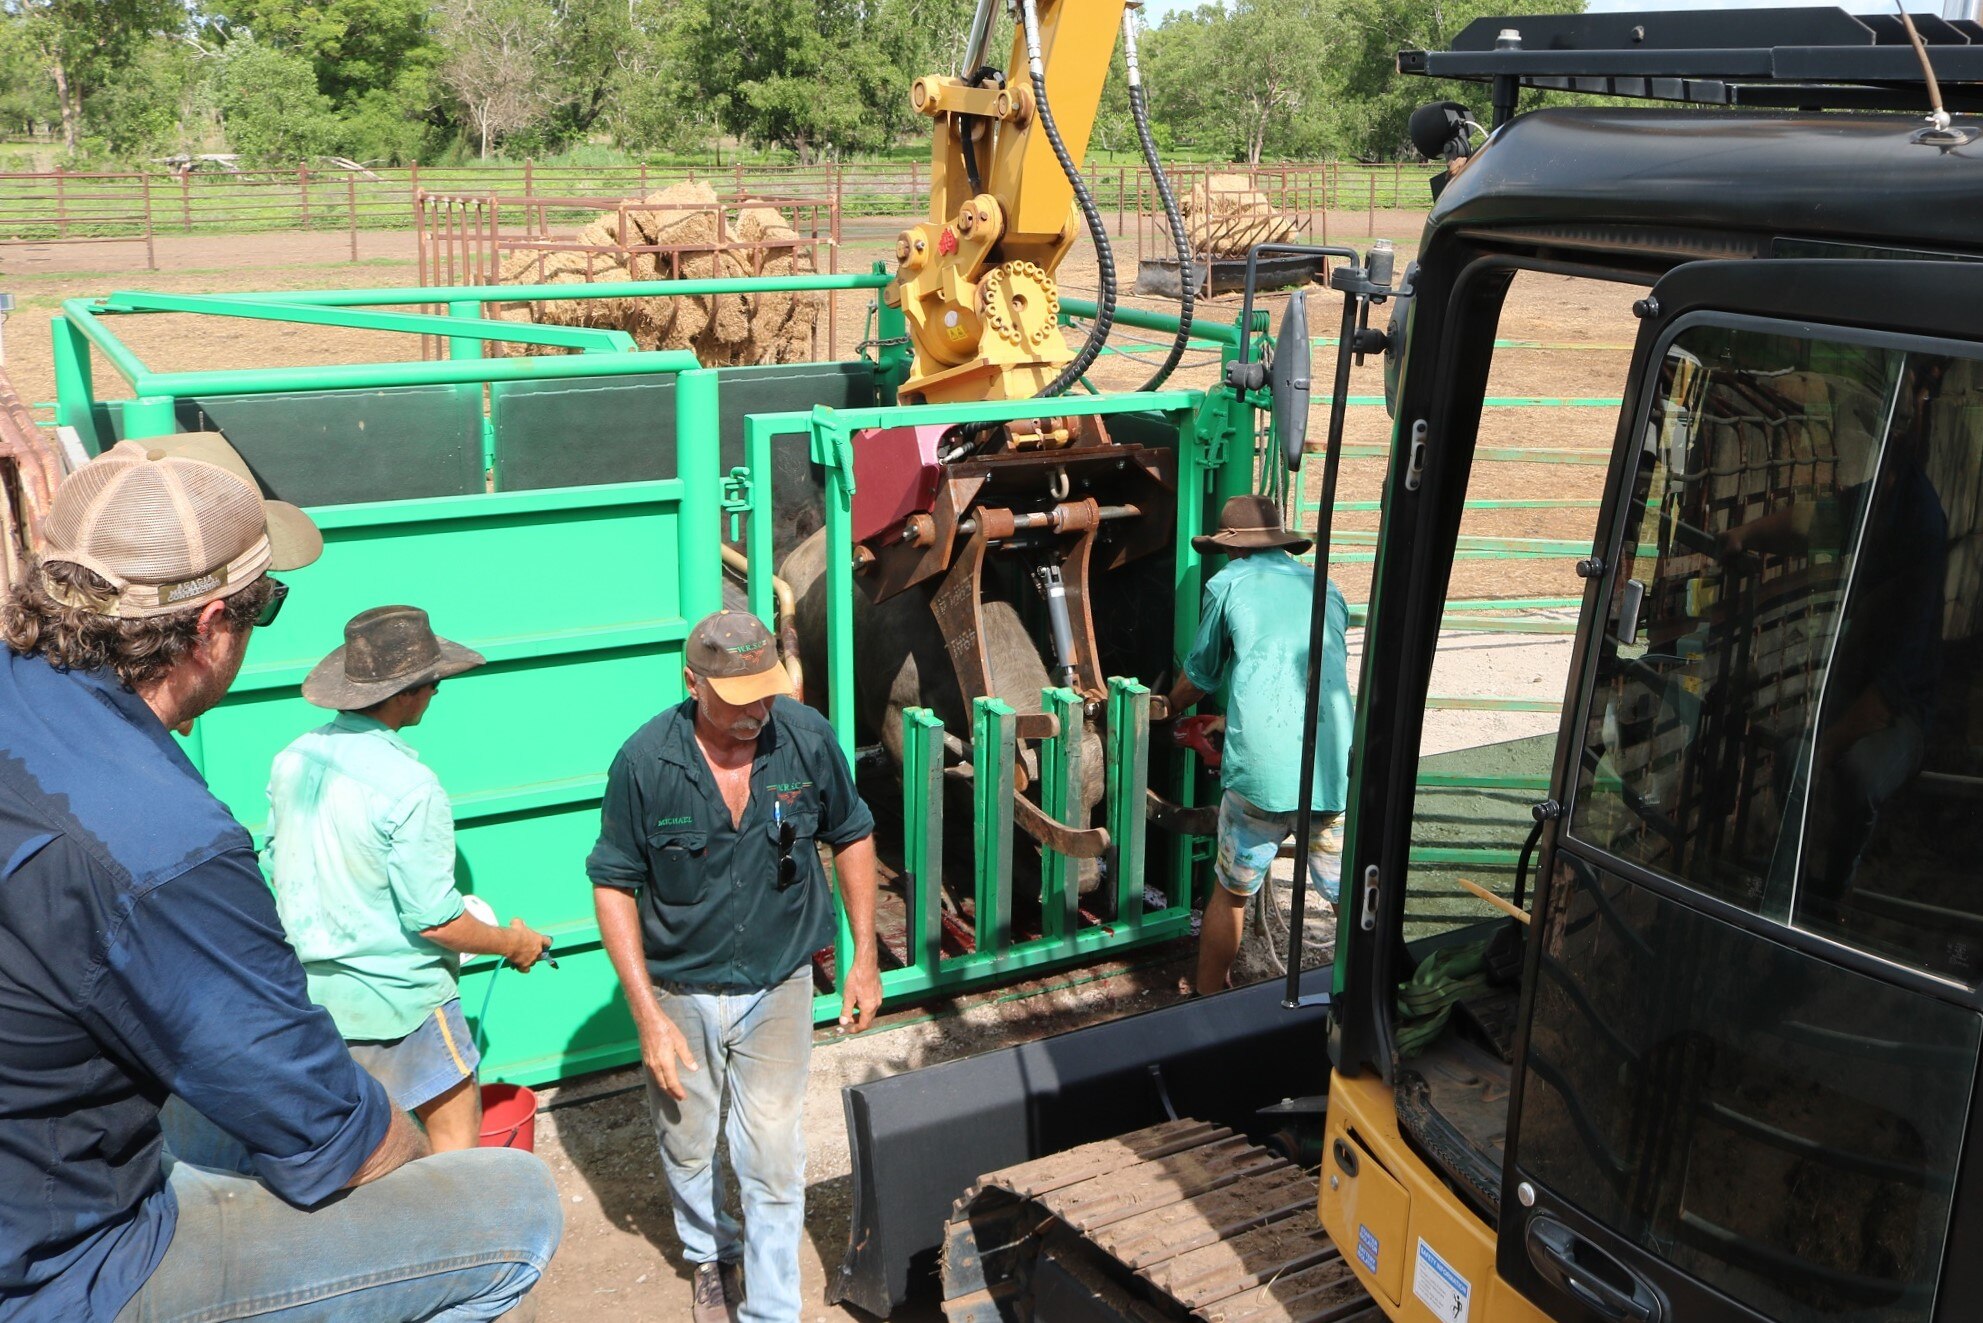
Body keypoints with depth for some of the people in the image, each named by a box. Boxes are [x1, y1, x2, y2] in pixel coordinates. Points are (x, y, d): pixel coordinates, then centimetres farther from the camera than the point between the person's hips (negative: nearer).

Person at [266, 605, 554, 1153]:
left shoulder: (294, 759, -2)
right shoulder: (409, 787, -25)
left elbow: (278, 869, 11)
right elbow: (435, 919, -21)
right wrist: (513, 943, -5)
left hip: (313, 988, 7)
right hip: (396, 1001, -7)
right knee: (456, 1130, 8)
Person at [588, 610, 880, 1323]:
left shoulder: (809, 739, -15)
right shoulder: (644, 762, -20)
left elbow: (852, 836, 2)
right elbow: (614, 886, -11)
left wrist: (865, 958, 1)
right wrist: (647, 1014, -15)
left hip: (777, 989, 0)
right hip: (680, 992, 0)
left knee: (773, 1161, 1)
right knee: (686, 1145, 19)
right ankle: (711, 1255, 48)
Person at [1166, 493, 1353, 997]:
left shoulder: (1228, 585, 9)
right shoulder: (1326, 587, 20)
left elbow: (1199, 677, 20)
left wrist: (1168, 710, 43)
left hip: (1262, 773, -3)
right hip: (1337, 770, 3)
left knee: (1231, 894, 15)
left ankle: (1207, 999, 28)